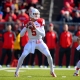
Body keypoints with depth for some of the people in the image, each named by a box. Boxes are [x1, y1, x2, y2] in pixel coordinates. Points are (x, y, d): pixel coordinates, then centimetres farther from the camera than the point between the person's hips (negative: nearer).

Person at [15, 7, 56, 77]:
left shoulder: (40, 22, -7)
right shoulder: (28, 23, -8)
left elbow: (43, 34, -14)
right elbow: (21, 35, -9)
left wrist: (36, 28, -25)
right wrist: (26, 27, -23)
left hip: (39, 42, 1)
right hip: (31, 42, -1)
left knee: (49, 55, -7)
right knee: (23, 56, -15)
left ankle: (52, 71, 10)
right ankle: (17, 71, 0)